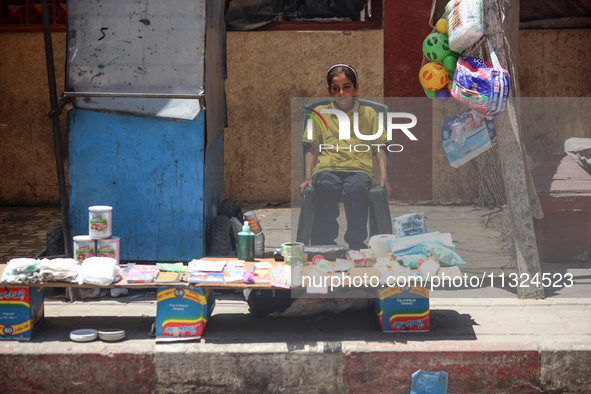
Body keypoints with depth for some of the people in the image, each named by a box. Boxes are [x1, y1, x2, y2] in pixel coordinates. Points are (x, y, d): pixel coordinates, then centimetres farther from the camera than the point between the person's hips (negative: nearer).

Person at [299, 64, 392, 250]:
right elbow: (312, 149, 18)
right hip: (327, 168, 0)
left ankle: (356, 242, -27)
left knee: (357, 189, -37)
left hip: (359, 169, 0)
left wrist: (384, 177, 1)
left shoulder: (368, 113, 21)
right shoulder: (319, 113, 22)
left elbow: (379, 149, 16)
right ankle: (324, 243, -31)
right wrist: (308, 177, 3)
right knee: (325, 188, -37)